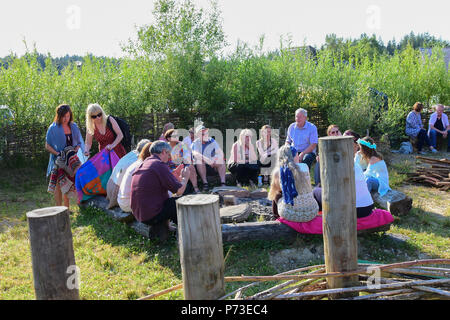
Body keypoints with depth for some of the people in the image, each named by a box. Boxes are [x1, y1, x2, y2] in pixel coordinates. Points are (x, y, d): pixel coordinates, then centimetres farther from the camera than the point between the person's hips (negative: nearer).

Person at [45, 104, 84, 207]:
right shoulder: (53, 128, -4)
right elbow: (47, 146, -2)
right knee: (59, 184, -9)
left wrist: (76, 149, -7)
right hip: (58, 160, -4)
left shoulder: (73, 126, 8)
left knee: (68, 185, 9)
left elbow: (79, 142, 13)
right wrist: (57, 153, -17)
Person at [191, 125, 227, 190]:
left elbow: (220, 153, -8)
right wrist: (207, 160, -40)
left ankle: (223, 182, -31)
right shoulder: (195, 143, -4)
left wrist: (216, 159, -30)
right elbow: (195, 154, -25)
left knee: (221, 160, -21)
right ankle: (205, 183, -34)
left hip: (213, 167, 2)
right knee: (199, 160, -30)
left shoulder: (212, 141, 4)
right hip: (200, 167, -2)